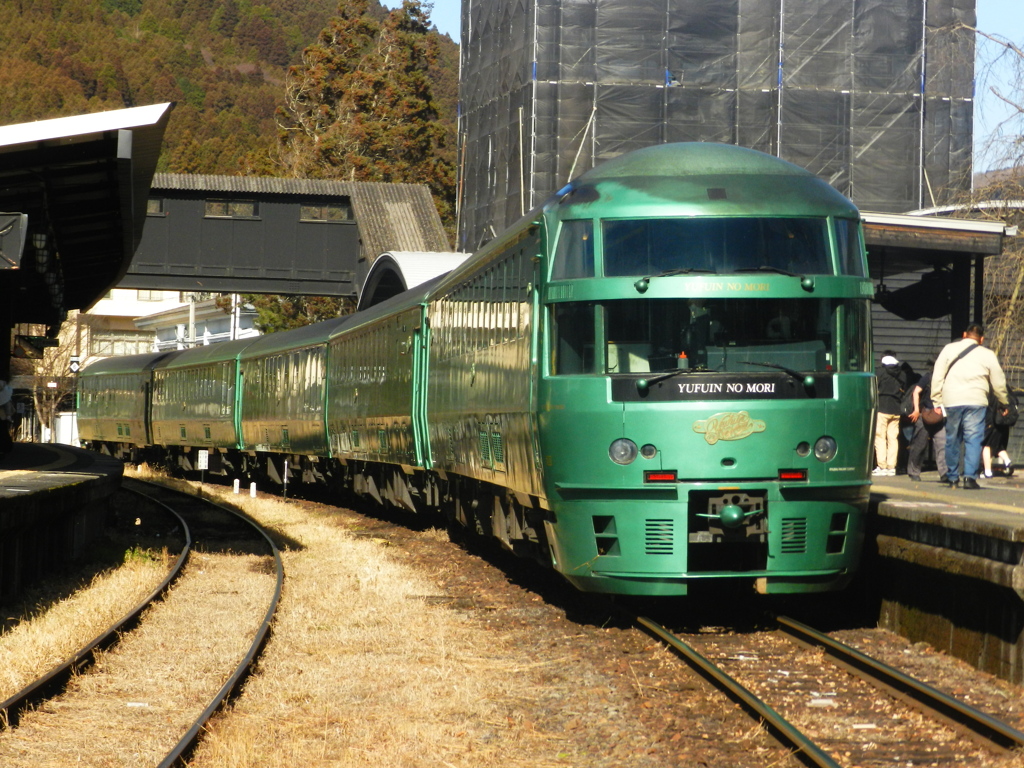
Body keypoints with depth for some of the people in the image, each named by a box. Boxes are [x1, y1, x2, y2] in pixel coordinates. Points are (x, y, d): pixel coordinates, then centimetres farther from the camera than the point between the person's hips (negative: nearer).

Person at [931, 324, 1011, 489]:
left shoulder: (949, 349, 10)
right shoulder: (988, 355, 7)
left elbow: (937, 376, 6)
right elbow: (998, 384, 12)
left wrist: (937, 401, 9)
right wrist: (1004, 403, 27)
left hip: (951, 401, 2)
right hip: (976, 401, -2)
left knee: (952, 439, 11)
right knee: (973, 439, -1)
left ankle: (952, 477, 18)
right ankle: (970, 477, -11)